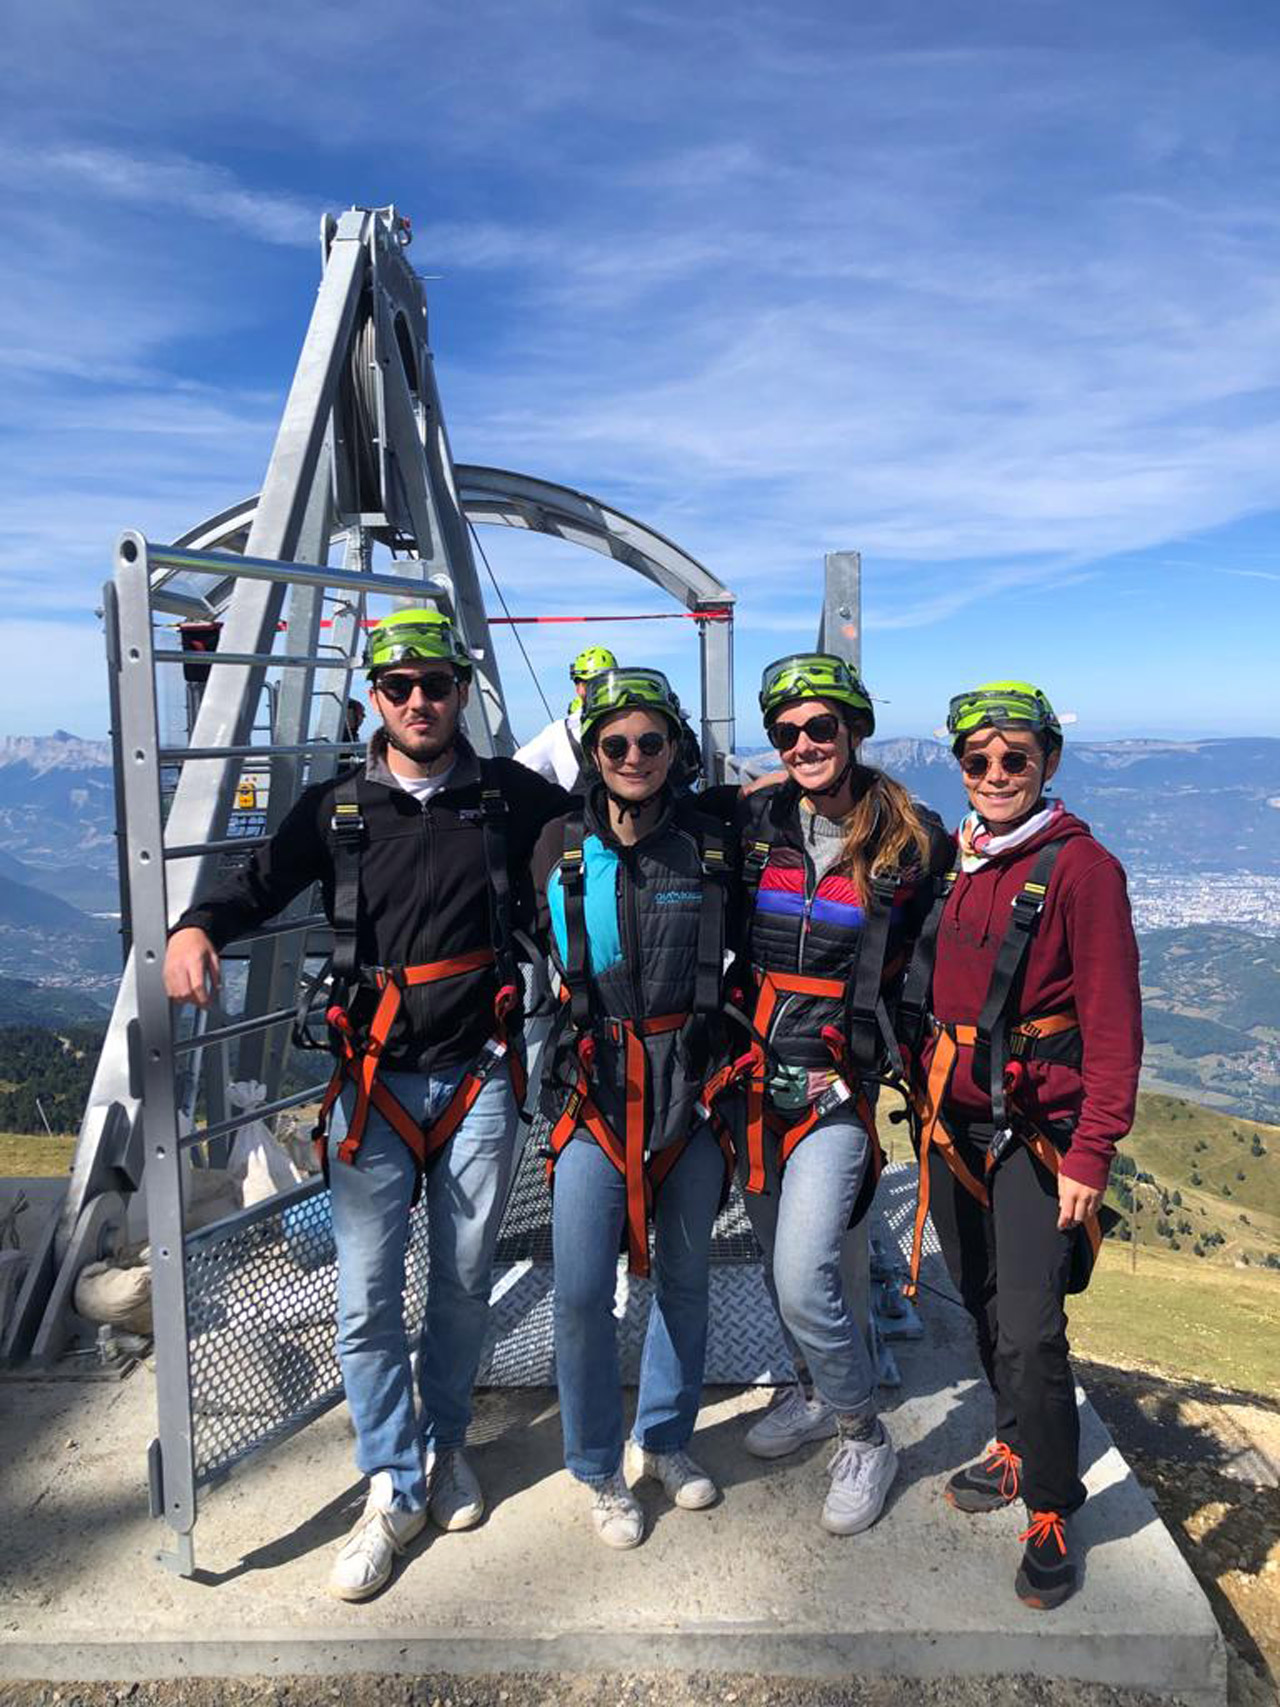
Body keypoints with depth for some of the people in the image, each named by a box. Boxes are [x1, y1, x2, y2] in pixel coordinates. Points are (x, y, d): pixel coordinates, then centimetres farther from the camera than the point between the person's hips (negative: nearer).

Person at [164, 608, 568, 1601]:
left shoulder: (511, 796, 3)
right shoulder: (337, 810, 4)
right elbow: (258, 886, 2)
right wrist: (196, 927, -17)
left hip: (479, 1078, 0)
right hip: (375, 1082, 0)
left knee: (464, 1283, 12)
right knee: (366, 1297, 0)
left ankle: (445, 1443, 37)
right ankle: (394, 1490, 21)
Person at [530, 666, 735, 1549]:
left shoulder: (715, 841, -2)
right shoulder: (561, 845, -1)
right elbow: (529, 948, 12)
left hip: (692, 1079, 1)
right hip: (594, 1080, -1)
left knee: (685, 1274, 14)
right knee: (583, 1288, -1)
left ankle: (665, 1437, 38)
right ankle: (599, 1468, 23)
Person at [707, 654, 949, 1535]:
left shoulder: (914, 843, -6)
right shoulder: (752, 824, 1)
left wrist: (899, 1056, 3)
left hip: (836, 1088, -4)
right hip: (751, 1078, 4)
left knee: (804, 1279, -11)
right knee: (778, 1262, 17)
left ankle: (864, 1437, 15)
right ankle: (819, 1393, 43)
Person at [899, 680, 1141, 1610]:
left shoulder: (1082, 867, -11)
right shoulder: (950, 863, 8)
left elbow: (1114, 1024, -13)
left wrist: (1092, 1153, -17)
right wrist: (925, 1100, 11)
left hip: (1035, 1129, -6)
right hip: (952, 1122, 6)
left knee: (1030, 1332, -5)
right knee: (985, 1307, 16)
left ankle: (1052, 1513, 16)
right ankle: (1017, 1450, 37)